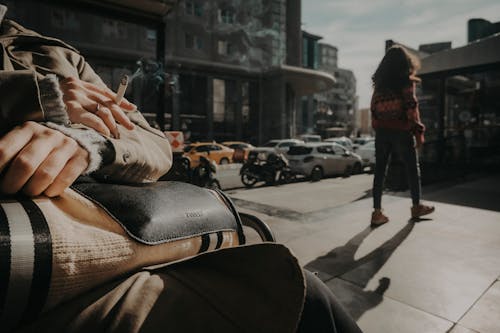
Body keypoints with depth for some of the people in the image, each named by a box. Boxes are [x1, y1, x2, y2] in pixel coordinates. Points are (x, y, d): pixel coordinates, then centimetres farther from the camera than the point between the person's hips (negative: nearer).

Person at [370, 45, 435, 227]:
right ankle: (416, 206, 26)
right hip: (401, 131, -4)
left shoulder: (379, 83, 10)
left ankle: (377, 212, 2)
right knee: (412, 168, 13)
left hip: (382, 130, 4)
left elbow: (374, 108, 9)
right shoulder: (406, 81, -4)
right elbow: (411, 108, -10)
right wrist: (418, 132, -7)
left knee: (380, 170, 4)